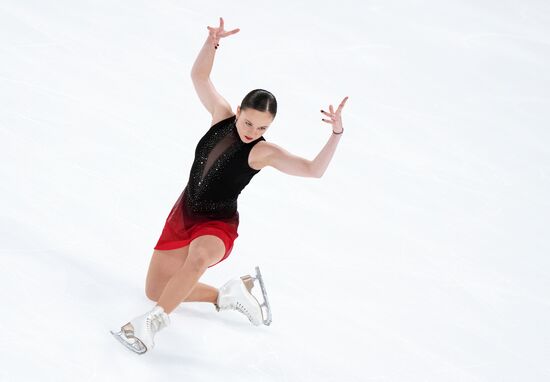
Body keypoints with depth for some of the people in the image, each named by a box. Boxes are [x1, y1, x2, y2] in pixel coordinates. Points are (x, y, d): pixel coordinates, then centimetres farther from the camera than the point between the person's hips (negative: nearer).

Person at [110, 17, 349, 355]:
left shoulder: (264, 152, -19)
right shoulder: (223, 116, -6)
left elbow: (314, 170, -29)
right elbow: (199, 76, -5)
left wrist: (337, 133, -40)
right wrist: (213, 43, -21)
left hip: (217, 225, -6)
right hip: (184, 213, 6)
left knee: (199, 254, -44)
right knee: (156, 291, 11)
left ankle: (154, 321, -38)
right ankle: (227, 295, 25)